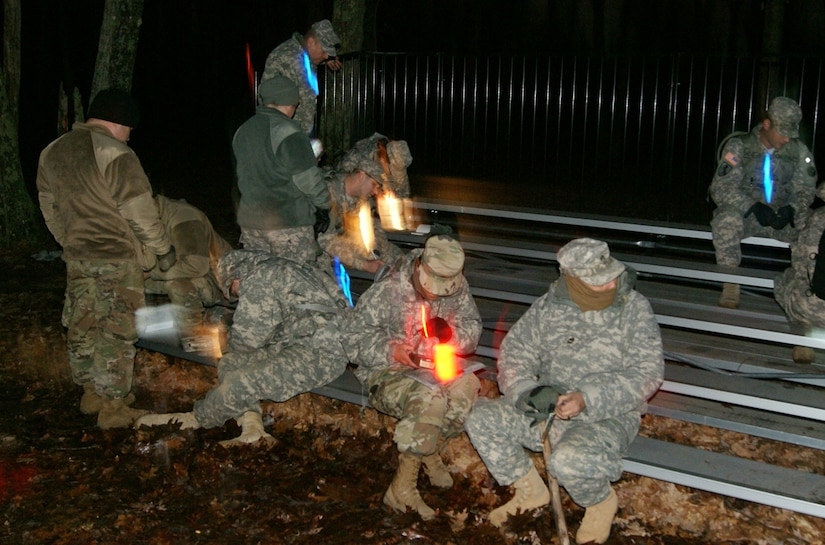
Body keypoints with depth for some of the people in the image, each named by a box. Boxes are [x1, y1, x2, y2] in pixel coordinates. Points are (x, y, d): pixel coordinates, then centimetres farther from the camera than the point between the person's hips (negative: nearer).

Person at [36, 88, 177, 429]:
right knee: (117, 330, 0)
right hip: (118, 259, -7)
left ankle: (91, 393, 30)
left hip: (76, 257, 8)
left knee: (82, 325, 17)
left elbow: (50, 208, 16)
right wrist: (163, 249, -4)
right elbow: (140, 210, -15)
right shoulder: (115, 154, -16)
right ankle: (113, 407, 6)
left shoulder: (51, 153, 9)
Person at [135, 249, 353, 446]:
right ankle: (252, 426, -4)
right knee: (229, 364, 8)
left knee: (240, 382, -19)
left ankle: (198, 419, 8)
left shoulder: (259, 279, -9)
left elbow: (245, 339, -7)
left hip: (320, 354, -11)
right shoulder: (282, 269, 21)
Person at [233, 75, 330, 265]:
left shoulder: (242, 131, 11)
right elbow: (308, 179, -13)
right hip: (288, 221, -8)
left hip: (249, 218, 8)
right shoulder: (288, 132, -14)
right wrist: (325, 205, 1)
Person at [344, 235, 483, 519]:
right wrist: (391, 350, -29)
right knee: (430, 398, -36)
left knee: (467, 384, -30)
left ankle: (431, 451, -9)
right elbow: (354, 341, -11)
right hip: (386, 373, -4)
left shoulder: (457, 288, -3)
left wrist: (451, 333, -17)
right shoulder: (386, 292, -16)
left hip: (431, 367, 5)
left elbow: (473, 328, 7)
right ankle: (402, 487, -25)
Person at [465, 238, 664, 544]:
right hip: (548, 409, 5)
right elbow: (514, 350, 6)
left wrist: (587, 399, -29)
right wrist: (526, 390, -15)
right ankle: (530, 491, 12)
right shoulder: (549, 306, 1)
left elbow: (646, 373, -17)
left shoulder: (634, 308, -10)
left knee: (570, 460, -35)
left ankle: (601, 502, 3)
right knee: (482, 420, -9)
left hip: (607, 416, -5)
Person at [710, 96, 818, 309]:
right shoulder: (739, 146, -5)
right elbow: (721, 188, -13)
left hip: (783, 219, 2)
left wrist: (791, 209, -21)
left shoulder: (799, 151, 2)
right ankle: (730, 283, -22)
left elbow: (805, 189, 3)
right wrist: (753, 206, -28)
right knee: (727, 218, -36)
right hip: (745, 215, -2)